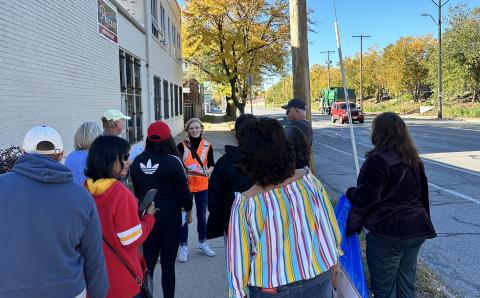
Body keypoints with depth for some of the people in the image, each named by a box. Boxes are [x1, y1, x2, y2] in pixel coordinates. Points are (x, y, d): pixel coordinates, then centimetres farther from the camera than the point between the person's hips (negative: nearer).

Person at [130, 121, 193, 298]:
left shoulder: (137, 162, -1)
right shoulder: (172, 161, -16)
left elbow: (137, 190, 8)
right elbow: (183, 190, -11)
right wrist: (188, 210, 6)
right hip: (170, 216, -4)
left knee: (148, 260, 15)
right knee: (168, 263, 6)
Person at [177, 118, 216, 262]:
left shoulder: (207, 146, 1)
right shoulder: (182, 146, -5)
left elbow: (211, 164, 6)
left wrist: (209, 170, -14)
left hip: (202, 186, 2)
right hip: (185, 185, -2)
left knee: (202, 216, 15)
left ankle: (202, 244, 32)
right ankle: (183, 247, 16)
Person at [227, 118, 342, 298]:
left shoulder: (244, 203, -20)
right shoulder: (310, 182, -15)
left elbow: (238, 257, -11)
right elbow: (331, 229, -5)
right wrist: (333, 262, 13)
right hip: (319, 283, 3)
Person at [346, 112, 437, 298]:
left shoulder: (378, 160, -19)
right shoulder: (414, 160, 10)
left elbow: (366, 197, -21)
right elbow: (422, 194, 17)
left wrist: (350, 192, -1)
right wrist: (424, 223, 26)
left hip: (387, 233, -8)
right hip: (416, 230, 8)